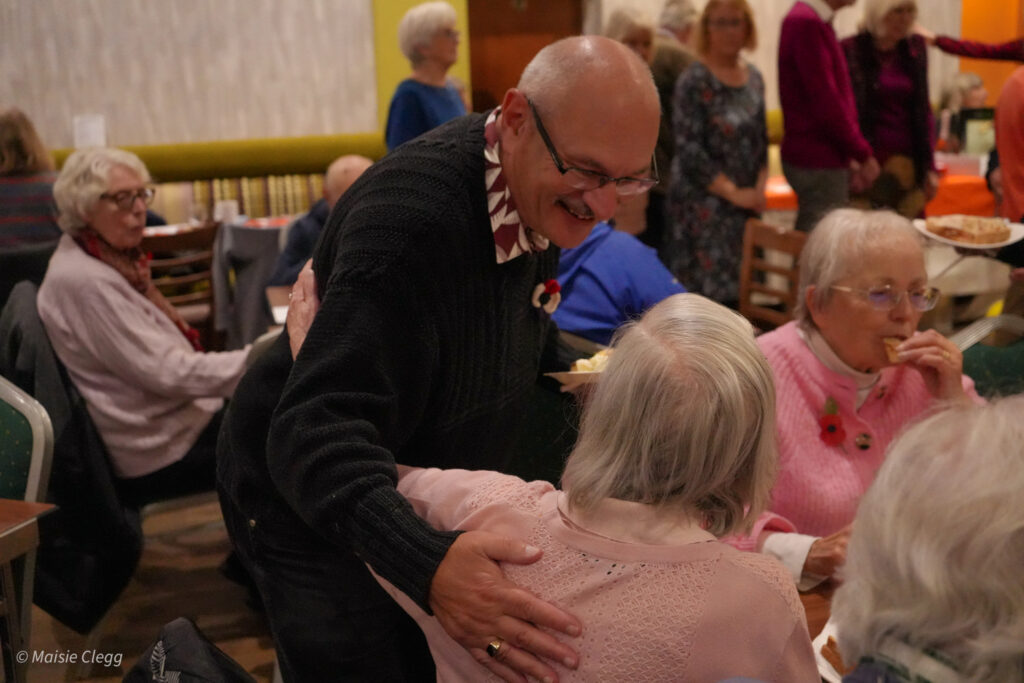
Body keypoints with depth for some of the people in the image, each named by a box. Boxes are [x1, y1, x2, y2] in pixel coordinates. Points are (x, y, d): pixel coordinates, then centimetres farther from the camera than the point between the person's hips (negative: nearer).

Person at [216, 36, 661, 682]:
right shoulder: (410, 217, -33)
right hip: (309, 502, -7)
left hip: (424, 497, 7)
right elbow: (314, 433, -40)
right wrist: (426, 563, -53)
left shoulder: (546, 188, -7)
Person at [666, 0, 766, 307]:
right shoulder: (694, 82, -9)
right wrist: (734, 193, -13)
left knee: (741, 290, 7)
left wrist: (759, 188, 0)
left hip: (746, 203, 6)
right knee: (715, 291, -6)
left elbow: (761, 141, 16)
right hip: (704, 205, -6)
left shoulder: (754, 78, 10)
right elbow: (689, 151, -13)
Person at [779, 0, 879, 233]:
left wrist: (849, 156, 14)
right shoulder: (807, 23, -16)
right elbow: (824, 100, -20)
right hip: (817, 163, -10)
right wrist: (863, 154, -11)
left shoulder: (816, 22, 15)